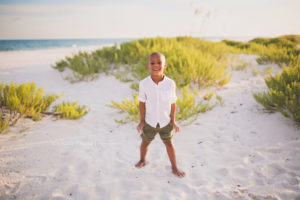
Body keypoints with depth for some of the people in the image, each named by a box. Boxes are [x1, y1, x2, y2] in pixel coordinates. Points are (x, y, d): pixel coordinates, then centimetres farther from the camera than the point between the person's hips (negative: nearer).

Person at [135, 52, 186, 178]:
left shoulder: (170, 83, -20)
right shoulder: (144, 84, -21)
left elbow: (172, 103, -8)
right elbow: (142, 103, -9)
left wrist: (173, 121, -2)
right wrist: (142, 121, -5)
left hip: (165, 121, 0)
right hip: (149, 122, 0)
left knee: (169, 144, 16)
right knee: (145, 143, 20)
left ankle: (174, 168, 35)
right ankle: (142, 160, 50)